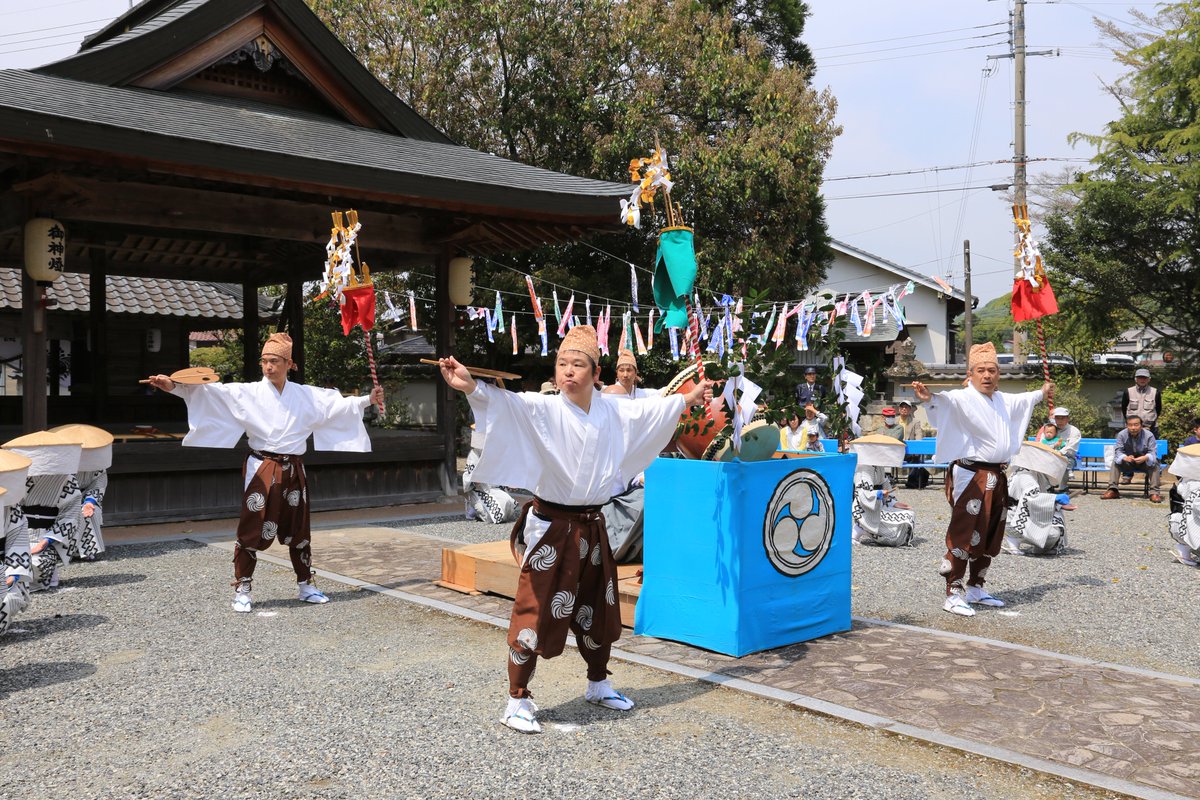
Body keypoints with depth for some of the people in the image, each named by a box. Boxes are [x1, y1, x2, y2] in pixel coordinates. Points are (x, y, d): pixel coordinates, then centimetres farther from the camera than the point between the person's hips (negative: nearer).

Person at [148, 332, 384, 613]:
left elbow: (338, 403, 12)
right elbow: (213, 391, -14)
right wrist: (174, 386, -24)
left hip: (293, 469, 3)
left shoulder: (306, 395, 5)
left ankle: (305, 586, 25)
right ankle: (242, 589, 8)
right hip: (261, 469, -3)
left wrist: (368, 400, 9)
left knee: (298, 530, 12)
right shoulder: (248, 393, -5)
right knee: (251, 529, -4)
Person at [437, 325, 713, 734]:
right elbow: (507, 402, -31)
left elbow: (652, 408, 20)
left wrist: (689, 397, 31)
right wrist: (471, 386, -49)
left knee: (597, 609, 19)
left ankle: (598, 684, 41)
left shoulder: (614, 411, 3)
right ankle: (517, 701, 11)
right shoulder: (543, 409, -13)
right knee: (535, 612, -3)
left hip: (591, 526, 6)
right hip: (549, 526, -5)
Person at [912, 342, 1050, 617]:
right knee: (965, 534, -11)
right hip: (970, 476, -9)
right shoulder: (964, 399, -12)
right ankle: (953, 595, -6)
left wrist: (1042, 392, 57)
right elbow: (948, 400, -34)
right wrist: (930, 397, -57)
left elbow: (1022, 400, 39)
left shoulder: (1003, 400, 15)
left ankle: (975, 588, 29)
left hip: (996, 477, 9)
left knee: (990, 537, 15)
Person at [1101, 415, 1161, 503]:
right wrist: (1125, 458, -44)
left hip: (1144, 463, -2)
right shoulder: (1122, 435, -14)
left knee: (1154, 464, -31)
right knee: (1115, 462, -23)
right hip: (1128, 462, 2)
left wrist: (1145, 458, -51)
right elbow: (1118, 451, -19)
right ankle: (1112, 490, -24)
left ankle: (1154, 492, -33)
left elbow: (1153, 453, -25)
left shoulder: (1149, 435, -19)